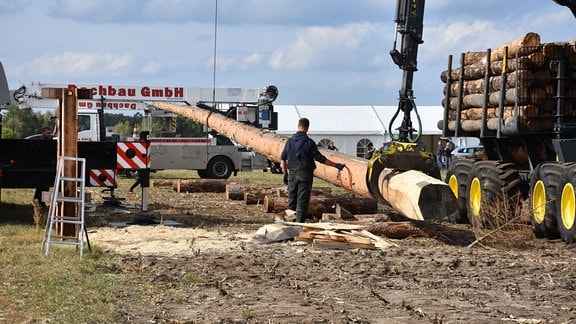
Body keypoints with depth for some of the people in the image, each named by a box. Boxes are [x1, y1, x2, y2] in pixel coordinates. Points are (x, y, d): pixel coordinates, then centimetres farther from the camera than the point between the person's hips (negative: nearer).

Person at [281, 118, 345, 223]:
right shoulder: (309, 142, -10)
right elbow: (320, 158, -11)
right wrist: (336, 165, -5)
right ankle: (299, 223, -4)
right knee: (302, 202, -1)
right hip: (305, 175, -5)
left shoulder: (290, 141, 5)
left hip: (292, 174, 5)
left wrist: (285, 173, 18)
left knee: (292, 201, 13)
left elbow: (283, 158, 9)